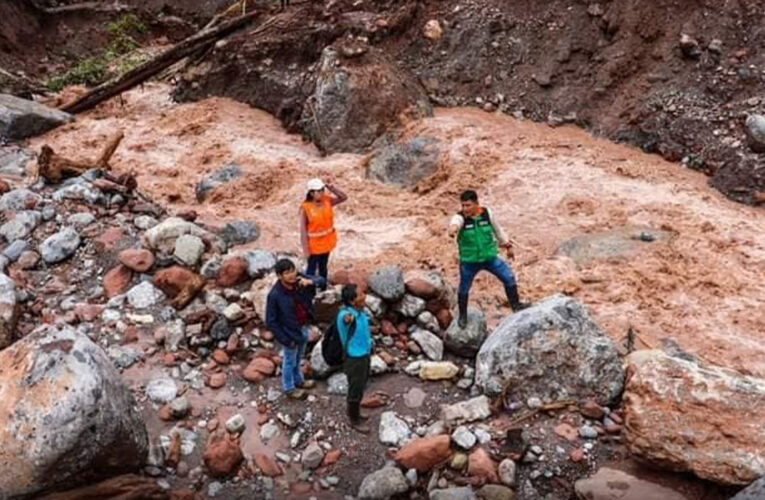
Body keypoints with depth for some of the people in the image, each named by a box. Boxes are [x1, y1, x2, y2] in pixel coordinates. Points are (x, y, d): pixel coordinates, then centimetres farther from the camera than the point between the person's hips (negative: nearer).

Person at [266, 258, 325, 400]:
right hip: (289, 333, -6)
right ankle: (289, 388, 43)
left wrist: (311, 282, -31)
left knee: (298, 359, 29)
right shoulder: (275, 295, -30)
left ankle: (298, 380, 54)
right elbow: (270, 321, -22)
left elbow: (322, 280, -8)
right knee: (290, 361, 19)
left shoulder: (299, 280, -17)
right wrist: (285, 339, -17)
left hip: (303, 328, 6)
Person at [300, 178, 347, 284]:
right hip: (314, 244, -5)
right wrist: (305, 247, -18)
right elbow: (303, 229, -18)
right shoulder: (305, 207, -21)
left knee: (323, 267, 22)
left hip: (327, 241, 5)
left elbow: (344, 197, -5)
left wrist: (330, 187, -18)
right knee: (312, 268, 7)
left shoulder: (327, 200, -7)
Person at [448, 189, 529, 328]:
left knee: (509, 277, -4)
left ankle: (516, 305, 17)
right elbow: (455, 223, -44)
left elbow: (497, 229, 8)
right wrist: (453, 228, -69)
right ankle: (463, 316, 33)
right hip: (469, 261, -2)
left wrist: (507, 245, 15)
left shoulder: (487, 213, -9)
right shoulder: (460, 217, -18)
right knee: (464, 289, 10)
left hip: (490, 257, 2)